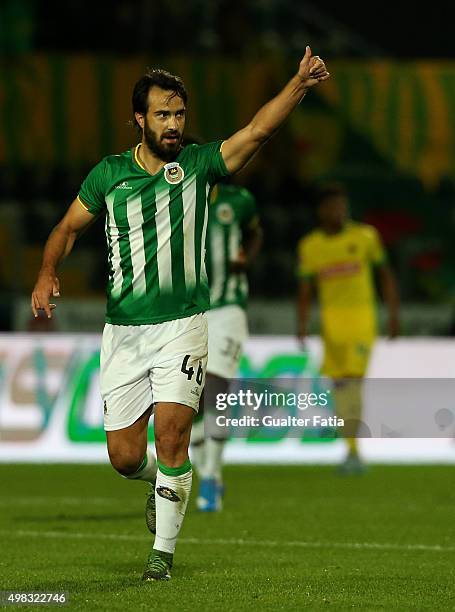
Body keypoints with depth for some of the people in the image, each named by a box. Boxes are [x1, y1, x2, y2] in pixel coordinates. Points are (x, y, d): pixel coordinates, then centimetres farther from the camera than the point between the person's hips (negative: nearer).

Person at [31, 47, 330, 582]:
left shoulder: (198, 164, -1)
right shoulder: (109, 174, 4)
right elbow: (68, 227, 14)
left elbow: (258, 129, -14)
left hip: (181, 328, -2)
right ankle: (160, 479, 37)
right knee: (124, 457, 1)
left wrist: (299, 84, -29)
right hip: (122, 332, 2)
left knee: (171, 436, -15)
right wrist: (47, 273, -5)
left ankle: (164, 551, -1)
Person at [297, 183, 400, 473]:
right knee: (339, 383, 5)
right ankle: (352, 448, 15)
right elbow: (305, 290, 9)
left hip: (361, 316, -3)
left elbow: (386, 275, 8)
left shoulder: (365, 236, 0)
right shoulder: (310, 246, 5)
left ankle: (353, 452, -16)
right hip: (331, 317, 3)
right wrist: (303, 326, -4)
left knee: (353, 381, -14)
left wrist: (394, 315, 3)